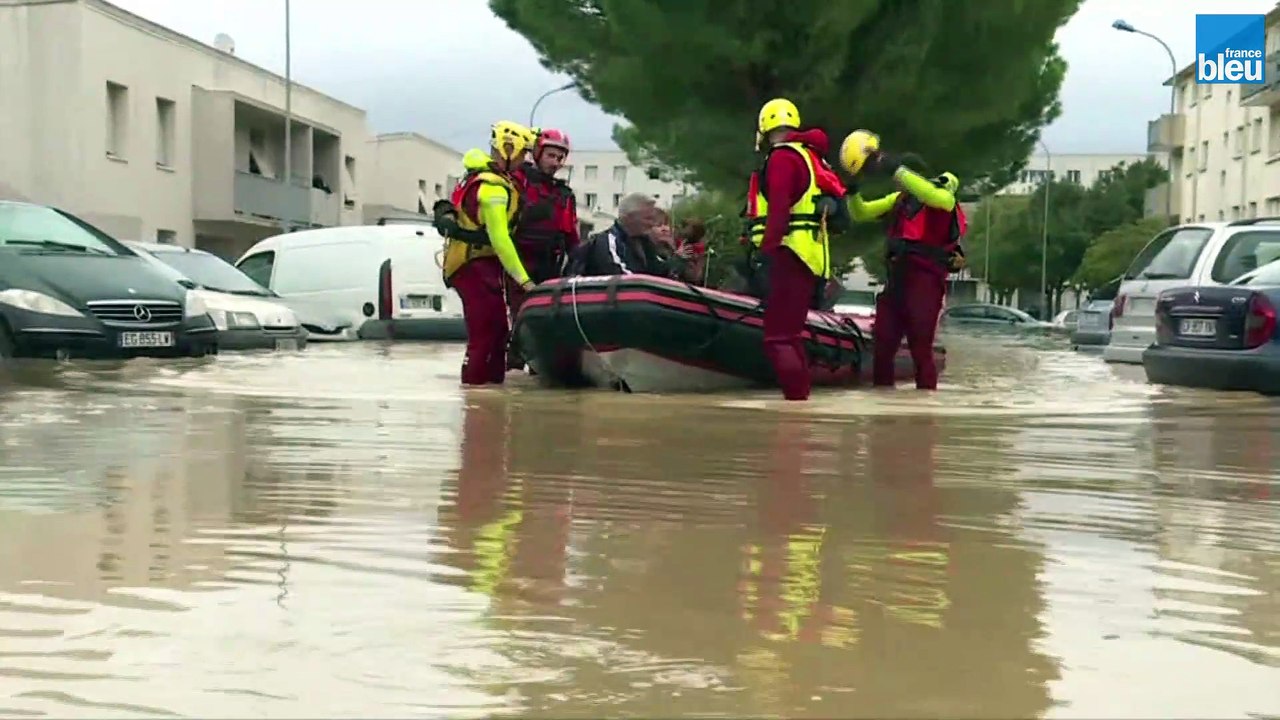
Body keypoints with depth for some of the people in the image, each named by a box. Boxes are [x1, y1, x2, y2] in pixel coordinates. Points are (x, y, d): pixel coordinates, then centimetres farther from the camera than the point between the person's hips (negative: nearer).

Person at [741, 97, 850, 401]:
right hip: (812, 259, 10)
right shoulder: (809, 157, 20)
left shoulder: (782, 158, -8)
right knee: (790, 335, 17)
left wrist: (766, 253, -24)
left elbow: (778, 210, -20)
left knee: (779, 337, -13)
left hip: (789, 257, -10)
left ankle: (796, 397, -18)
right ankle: (800, 395, 21)